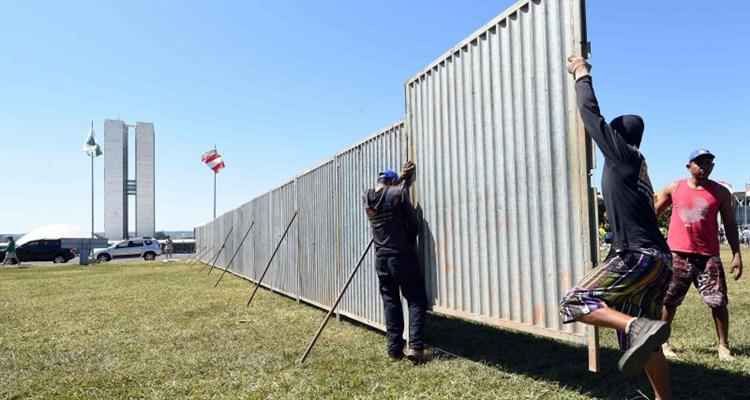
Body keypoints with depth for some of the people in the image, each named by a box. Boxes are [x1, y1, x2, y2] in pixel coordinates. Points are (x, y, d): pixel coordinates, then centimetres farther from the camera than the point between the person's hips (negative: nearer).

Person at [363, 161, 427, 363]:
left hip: (381, 259, 5)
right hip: (403, 257, -5)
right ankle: (415, 346, -7)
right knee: (416, 301, 3)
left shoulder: (367, 197, 4)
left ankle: (394, 349, 13)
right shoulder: (398, 194, -12)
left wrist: (404, 177, 24)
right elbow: (413, 223, -6)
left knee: (390, 303, 12)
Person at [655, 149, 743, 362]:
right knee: (668, 301, 6)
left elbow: (730, 224, 6)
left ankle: (723, 346, 14)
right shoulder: (674, 189, 5)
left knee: (718, 302, -2)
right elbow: (653, 213, 13)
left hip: (708, 256, 0)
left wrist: (736, 254, -1)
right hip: (676, 254, 0)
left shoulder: (720, 192, 5)